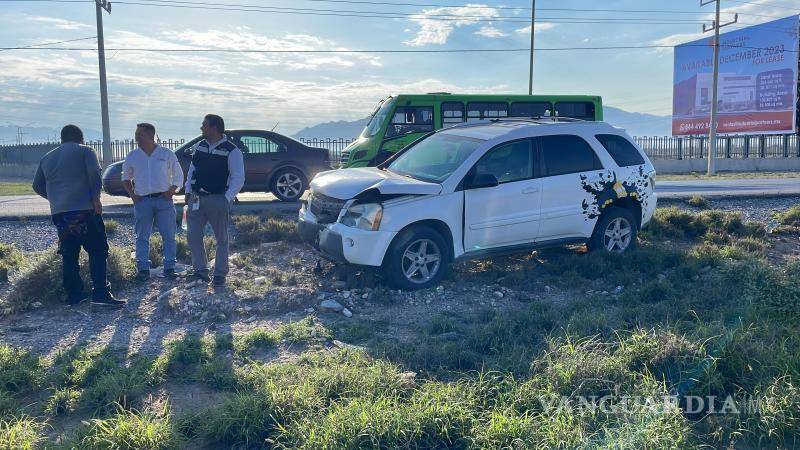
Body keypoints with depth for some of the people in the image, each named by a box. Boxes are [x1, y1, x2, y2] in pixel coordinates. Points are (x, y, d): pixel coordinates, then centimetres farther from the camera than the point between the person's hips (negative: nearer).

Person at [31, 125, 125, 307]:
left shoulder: (47, 158, 19)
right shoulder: (84, 151, 4)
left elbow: (37, 186, 21)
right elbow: (94, 173, -12)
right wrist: (96, 198, -9)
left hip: (59, 213, 5)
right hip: (84, 210, -5)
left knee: (69, 255, 11)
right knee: (97, 251, -4)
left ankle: (74, 295, 12)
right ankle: (100, 293, -14)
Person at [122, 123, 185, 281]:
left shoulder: (166, 154, 2)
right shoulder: (132, 156, 8)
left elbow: (178, 176, 8)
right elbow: (126, 178, 18)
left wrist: (171, 191, -5)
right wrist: (132, 195, 5)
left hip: (163, 199, -2)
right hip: (142, 201, 2)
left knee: (169, 235, -1)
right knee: (142, 237, 3)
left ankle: (169, 268, 7)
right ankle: (143, 269, 10)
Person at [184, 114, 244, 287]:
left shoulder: (232, 151, -9)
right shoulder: (199, 147, 10)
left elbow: (238, 178, -10)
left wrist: (227, 199, -17)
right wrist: (188, 191, 13)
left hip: (218, 200, -5)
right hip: (196, 199, 6)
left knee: (221, 238, 4)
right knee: (193, 235, 2)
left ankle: (220, 274, 13)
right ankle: (201, 270, 11)